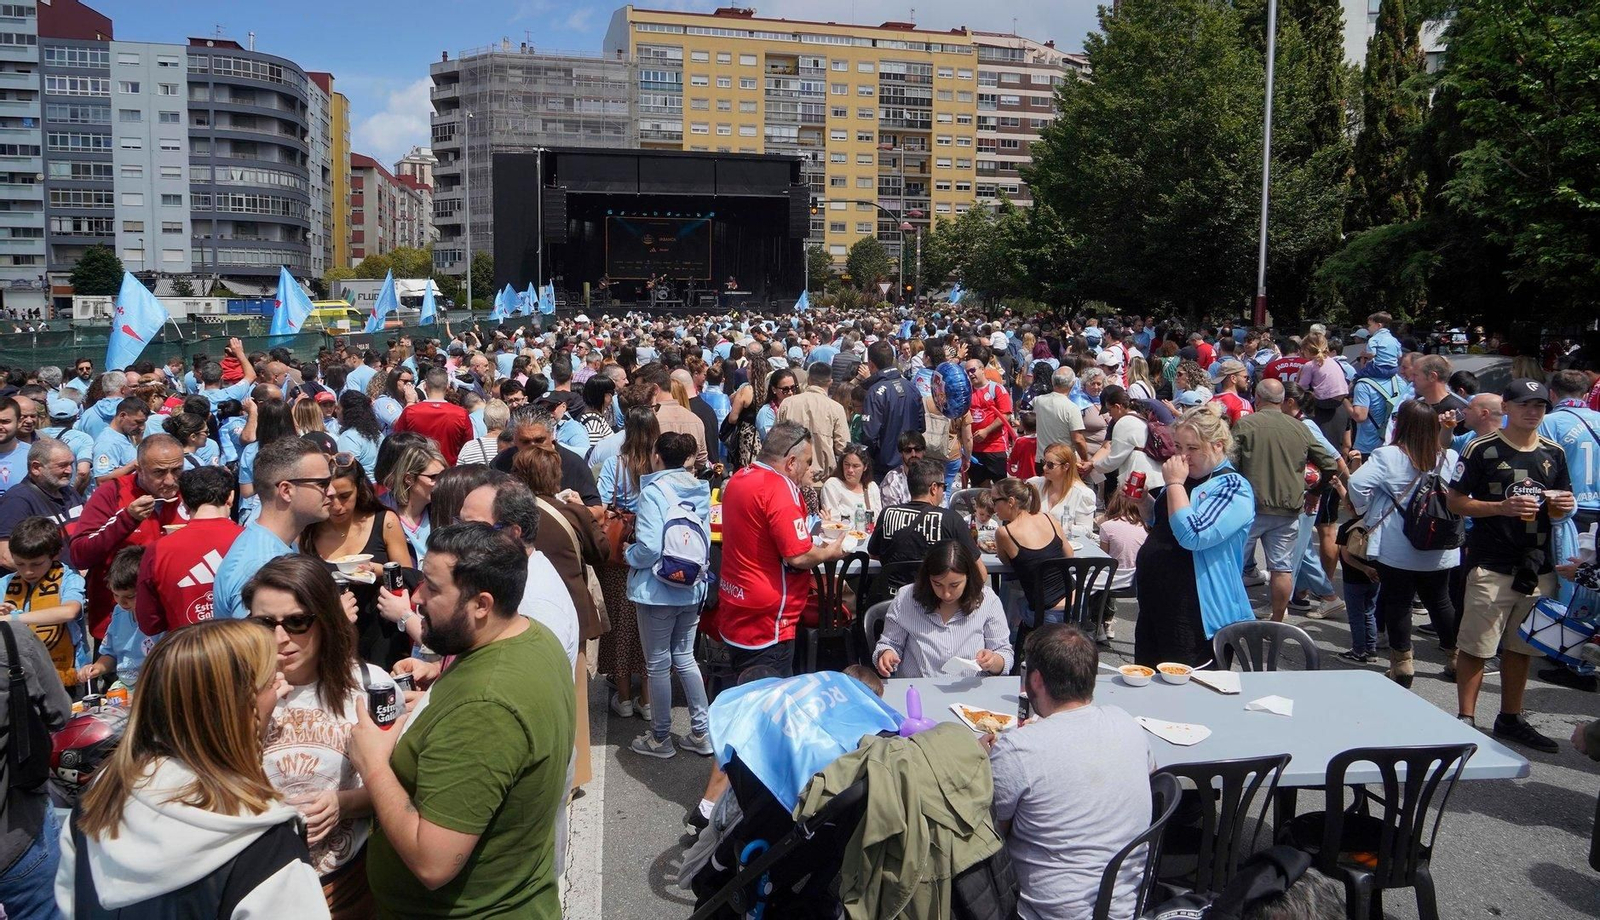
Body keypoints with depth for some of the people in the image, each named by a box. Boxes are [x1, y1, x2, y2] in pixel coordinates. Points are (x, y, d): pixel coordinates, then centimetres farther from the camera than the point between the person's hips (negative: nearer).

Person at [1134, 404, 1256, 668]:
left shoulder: (1233, 487, -15)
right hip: (1154, 602, 9)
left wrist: (1174, 483, -20)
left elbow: (1192, 535, -29)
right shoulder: (1185, 478, 10)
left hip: (1196, 616, -9)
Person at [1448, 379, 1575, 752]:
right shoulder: (1483, 449, -6)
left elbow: (1563, 502, 20)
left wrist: (1565, 507, -4)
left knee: (1521, 647, 14)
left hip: (1538, 568, 5)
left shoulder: (1554, 453, 11)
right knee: (1476, 646, -2)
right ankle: (1465, 718, 7)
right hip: (1491, 566, -5)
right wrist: (1502, 507, -20)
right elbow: (1456, 501, -6)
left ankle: (1510, 718, 26)